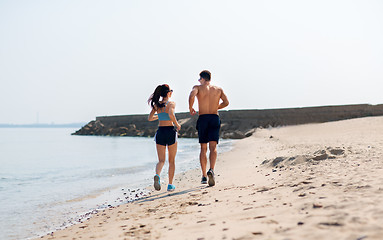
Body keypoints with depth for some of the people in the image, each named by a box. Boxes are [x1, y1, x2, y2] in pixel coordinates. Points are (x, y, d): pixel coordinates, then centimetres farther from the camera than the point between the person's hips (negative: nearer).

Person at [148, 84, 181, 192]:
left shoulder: (156, 105, 6)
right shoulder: (171, 103, -8)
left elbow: (150, 118, 11)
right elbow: (171, 115, -26)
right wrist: (177, 124, -11)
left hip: (160, 131, 4)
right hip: (170, 131, -3)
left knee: (161, 160, 6)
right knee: (171, 160, 11)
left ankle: (157, 175, -25)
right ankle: (170, 184, 13)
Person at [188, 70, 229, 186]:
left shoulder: (198, 87, 4)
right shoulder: (218, 89, 13)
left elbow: (191, 96, -16)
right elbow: (226, 102, 7)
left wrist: (190, 109, -1)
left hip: (202, 118, -1)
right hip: (215, 118, 1)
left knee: (203, 149, 8)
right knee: (213, 147, -7)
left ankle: (204, 176, 8)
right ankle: (211, 170, -30)